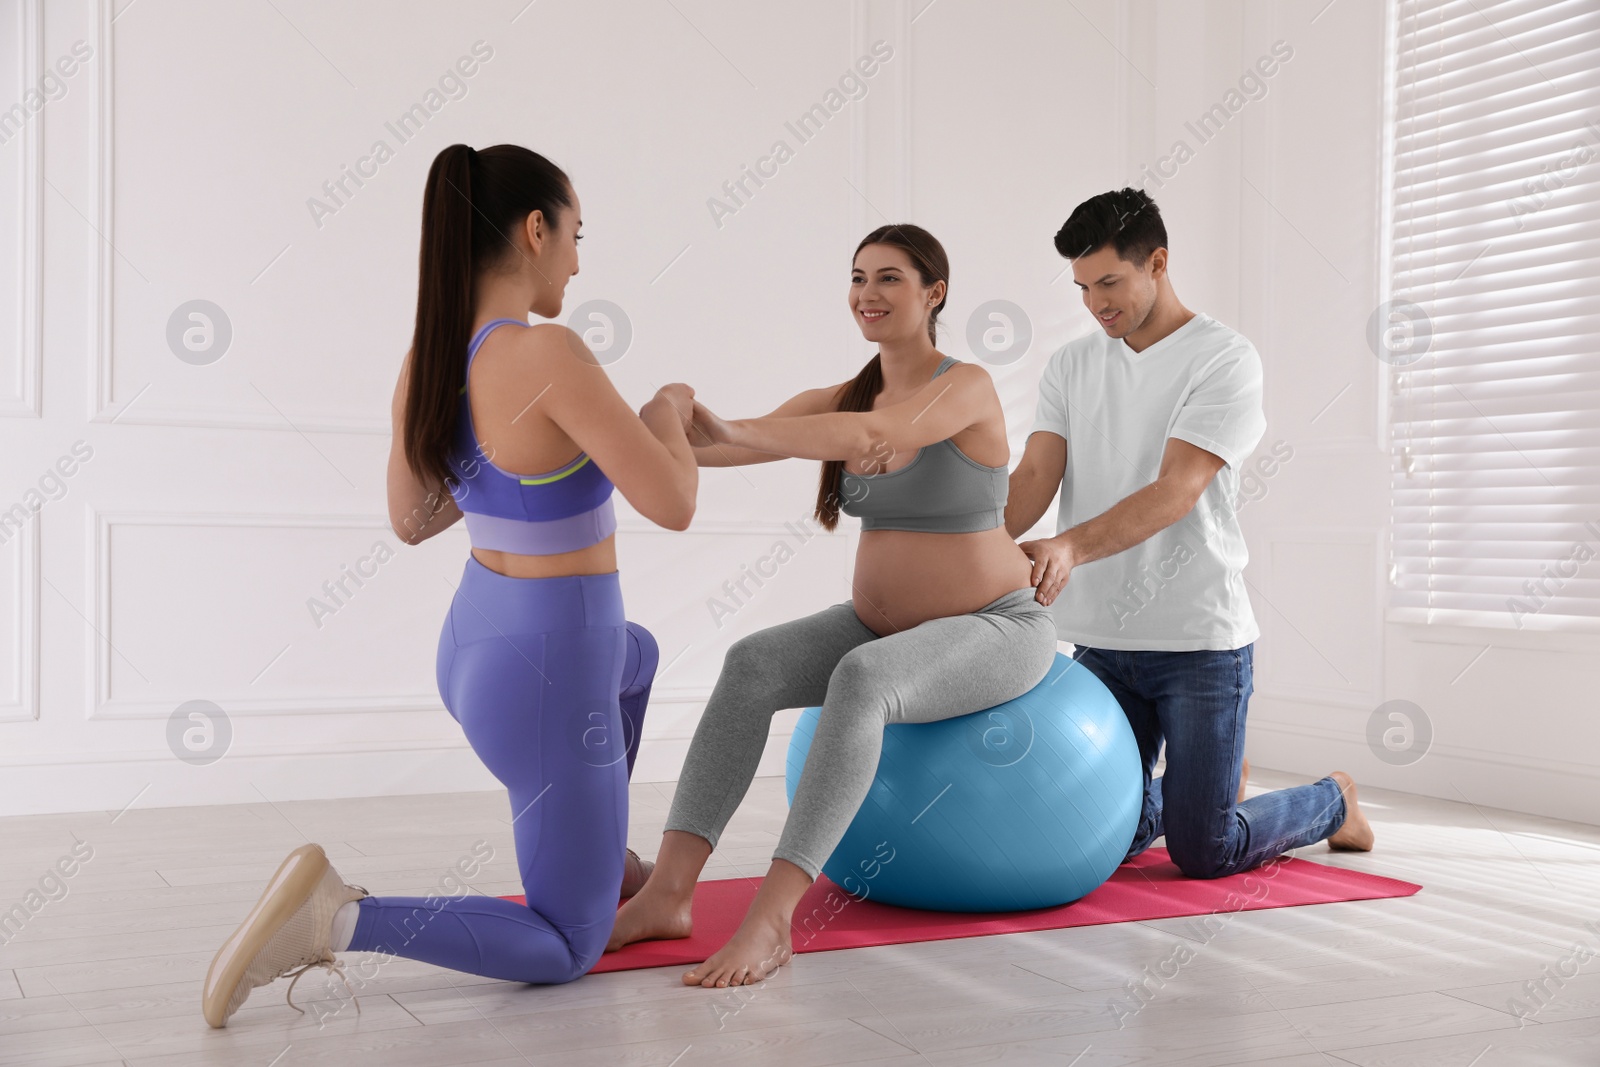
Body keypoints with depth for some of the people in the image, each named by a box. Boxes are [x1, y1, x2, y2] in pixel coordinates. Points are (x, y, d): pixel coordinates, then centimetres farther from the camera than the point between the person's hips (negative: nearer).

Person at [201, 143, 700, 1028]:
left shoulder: (423, 363, -3)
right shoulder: (548, 354, -27)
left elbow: (410, 520, 10)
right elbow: (672, 506, -25)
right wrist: (669, 412, -4)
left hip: (478, 641, 8)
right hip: (548, 678, -8)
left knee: (636, 653, 40)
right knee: (565, 952, 8)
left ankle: (595, 852, 47)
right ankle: (337, 919, -12)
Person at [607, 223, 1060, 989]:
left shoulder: (966, 387, -15)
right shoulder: (840, 401, 5)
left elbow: (869, 437, -34)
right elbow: (732, 443, -7)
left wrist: (726, 430, -38)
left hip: (993, 632, -6)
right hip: (881, 625, 6)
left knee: (860, 679, -38)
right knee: (751, 665, -21)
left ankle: (771, 920, -41)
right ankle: (667, 893, -28)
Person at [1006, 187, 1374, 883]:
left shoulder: (1226, 360, -9)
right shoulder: (1071, 366, 9)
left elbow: (1177, 491, -20)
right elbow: (1035, 476, -2)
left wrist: (1071, 547, -37)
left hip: (1199, 640, -5)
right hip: (1100, 642, 5)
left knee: (1203, 852, -3)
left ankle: (1332, 800, 28)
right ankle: (1213, 783, 41)